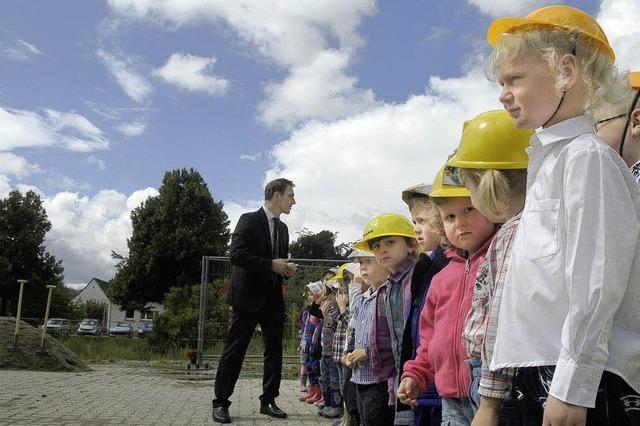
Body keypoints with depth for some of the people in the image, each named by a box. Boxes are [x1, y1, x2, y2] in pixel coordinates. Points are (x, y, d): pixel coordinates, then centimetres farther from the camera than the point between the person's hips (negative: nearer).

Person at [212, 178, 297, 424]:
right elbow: (236, 254, -17)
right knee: (234, 351, -1)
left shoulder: (282, 228, 16)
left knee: (274, 351, 8)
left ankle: (268, 401, 18)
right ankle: (221, 403, 7)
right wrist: (271, 264, -18)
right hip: (247, 296, -7)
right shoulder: (249, 220, -6)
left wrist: (286, 270, 3)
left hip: (273, 299, 7)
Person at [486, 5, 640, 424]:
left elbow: (595, 285, -18)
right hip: (546, 374, 8)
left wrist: (572, 387, -19)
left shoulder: (587, 156, -11)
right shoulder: (551, 158, 16)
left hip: (584, 382, -8)